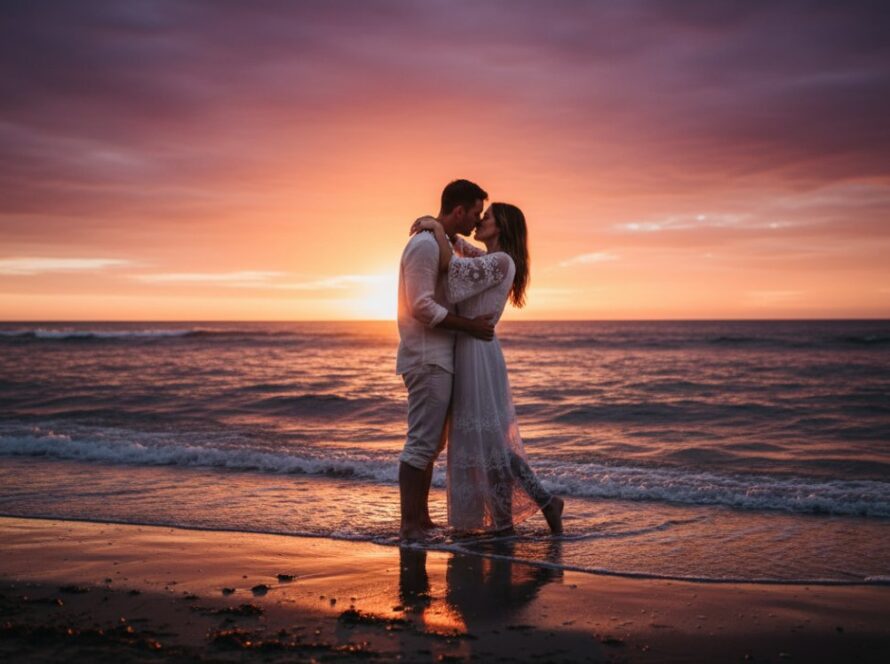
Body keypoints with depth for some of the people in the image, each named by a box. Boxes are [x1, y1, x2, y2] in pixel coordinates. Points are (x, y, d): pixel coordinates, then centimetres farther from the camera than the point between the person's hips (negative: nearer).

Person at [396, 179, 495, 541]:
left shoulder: (444, 244, 18)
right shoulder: (425, 245, -14)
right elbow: (421, 306, -21)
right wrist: (470, 325, -17)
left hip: (438, 358, 11)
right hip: (428, 359, -10)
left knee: (431, 443, 13)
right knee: (422, 443, -9)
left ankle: (420, 519, 20)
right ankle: (409, 526, -6)